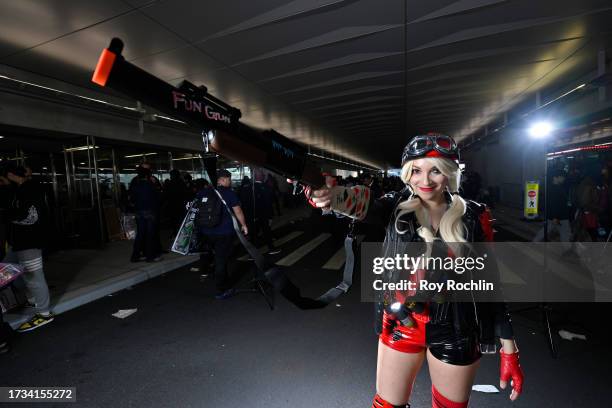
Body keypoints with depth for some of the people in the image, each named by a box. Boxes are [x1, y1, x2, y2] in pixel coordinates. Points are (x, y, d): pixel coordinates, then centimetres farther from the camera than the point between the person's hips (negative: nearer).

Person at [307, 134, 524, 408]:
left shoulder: (473, 216, -7)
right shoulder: (397, 207, -7)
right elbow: (363, 205, -29)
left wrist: (509, 348, -3)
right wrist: (331, 196, -51)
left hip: (455, 332, 0)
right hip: (401, 325, 1)